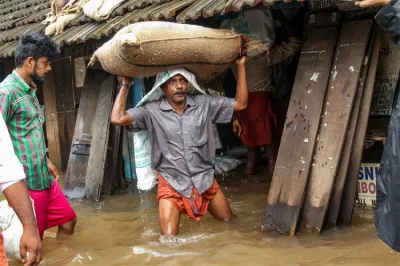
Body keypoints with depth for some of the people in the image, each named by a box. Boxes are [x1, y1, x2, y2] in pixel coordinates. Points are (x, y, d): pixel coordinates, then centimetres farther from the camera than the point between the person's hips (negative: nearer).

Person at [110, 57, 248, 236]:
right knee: (169, 239, -10)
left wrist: (240, 66, -5)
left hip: (204, 179, 3)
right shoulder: (152, 111, -9)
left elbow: (241, 103, -1)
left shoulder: (204, 104, -3)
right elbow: (117, 119, -16)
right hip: (172, 183, -3)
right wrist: (125, 86, -10)